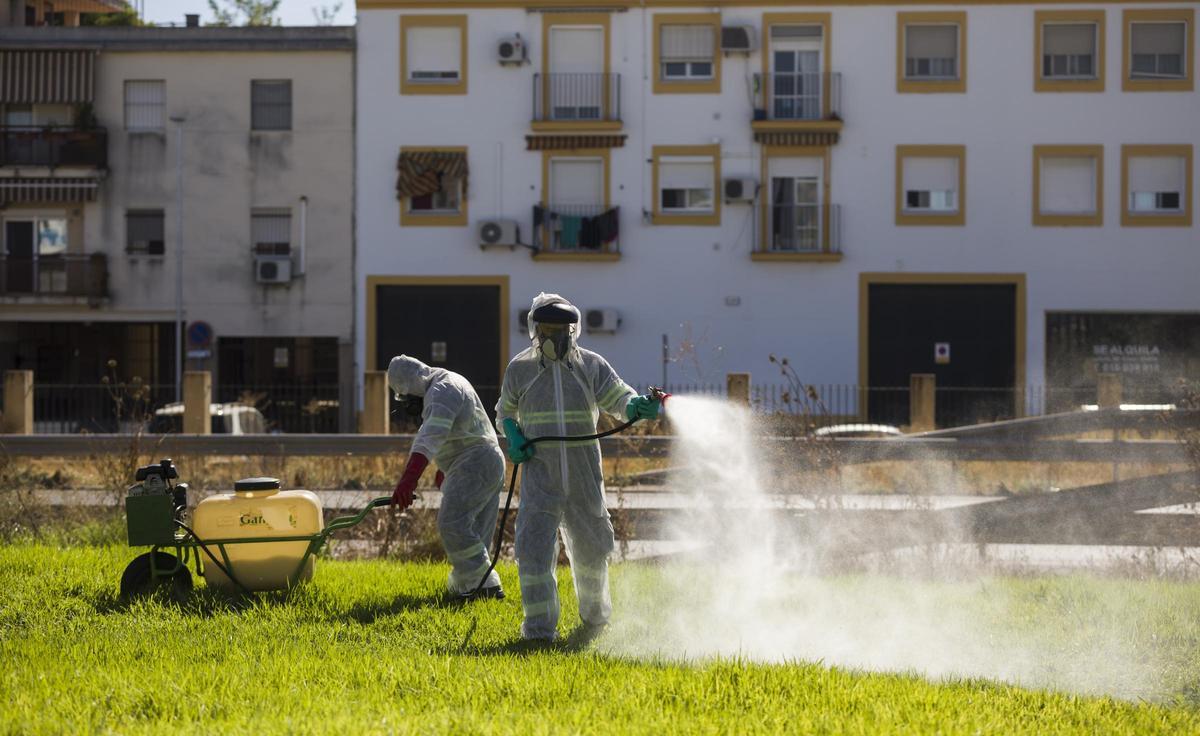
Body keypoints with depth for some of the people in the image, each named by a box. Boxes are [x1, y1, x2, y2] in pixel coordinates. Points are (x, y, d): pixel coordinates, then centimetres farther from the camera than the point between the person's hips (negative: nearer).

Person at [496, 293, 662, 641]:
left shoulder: (591, 366, 0)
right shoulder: (520, 369, 2)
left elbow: (619, 398, -8)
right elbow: (505, 412, 17)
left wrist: (637, 406, -31)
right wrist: (513, 439, -4)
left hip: (584, 478, 1)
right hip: (540, 477, -1)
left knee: (591, 547, 14)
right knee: (534, 547, -15)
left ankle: (594, 609, 41)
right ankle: (539, 629, -11)